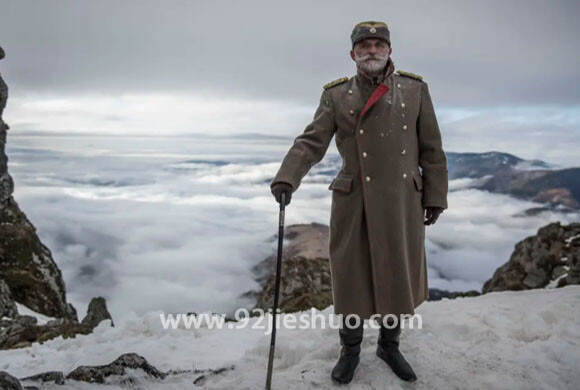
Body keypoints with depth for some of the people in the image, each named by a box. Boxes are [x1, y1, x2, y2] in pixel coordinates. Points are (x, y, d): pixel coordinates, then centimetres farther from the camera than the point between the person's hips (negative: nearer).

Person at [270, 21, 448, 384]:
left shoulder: (415, 88, 4)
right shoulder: (336, 94, 1)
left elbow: (432, 150, 6)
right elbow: (311, 142, -9)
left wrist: (435, 197, 4)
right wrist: (286, 178, -25)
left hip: (403, 203, 2)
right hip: (354, 203, -1)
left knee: (399, 275, 11)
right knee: (353, 276, 8)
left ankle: (389, 344, 35)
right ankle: (350, 349, 29)